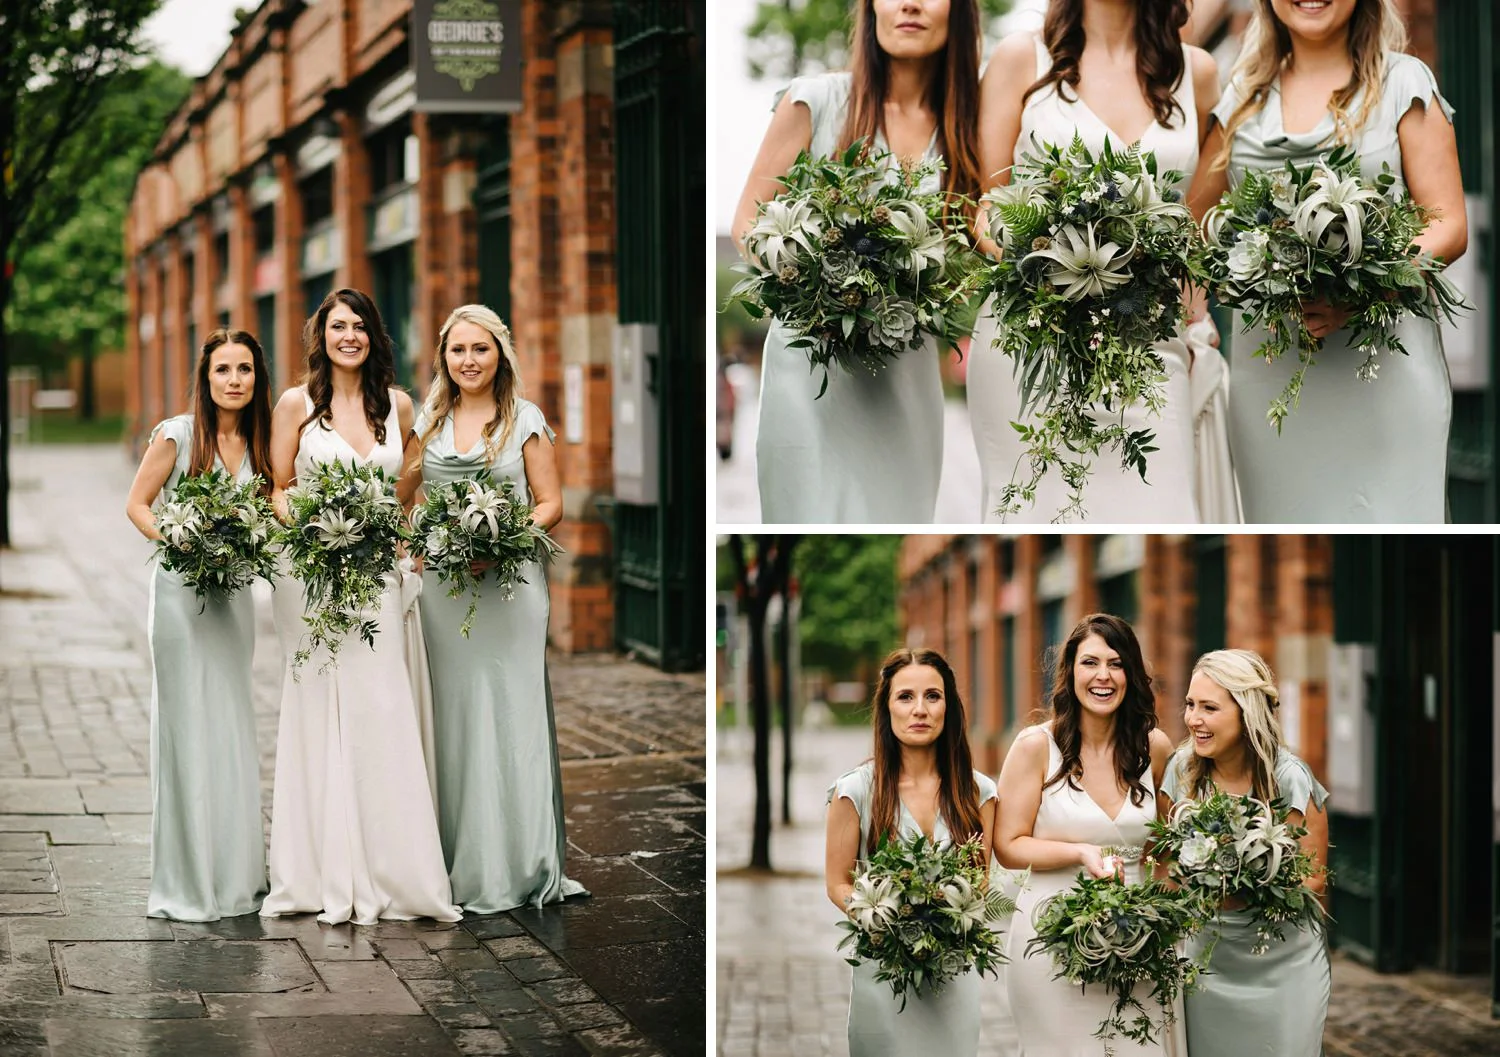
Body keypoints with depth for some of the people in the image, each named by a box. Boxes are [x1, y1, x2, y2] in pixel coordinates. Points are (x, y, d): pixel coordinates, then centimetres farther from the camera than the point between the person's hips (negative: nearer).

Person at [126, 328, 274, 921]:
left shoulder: (258, 443, 7)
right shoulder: (177, 435, -8)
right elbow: (137, 505, -3)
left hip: (234, 594, 5)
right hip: (182, 590, -5)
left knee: (234, 729, 9)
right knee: (188, 728, -4)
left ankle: (235, 876, 18)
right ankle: (187, 883, 3)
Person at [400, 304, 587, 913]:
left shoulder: (525, 420, 3)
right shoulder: (429, 421, 12)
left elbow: (550, 503, 1)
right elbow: (402, 497, 20)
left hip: (508, 583, -3)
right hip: (442, 583, 3)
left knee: (507, 711, -6)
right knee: (450, 715, 2)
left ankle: (515, 865, -2)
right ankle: (457, 862, 8)